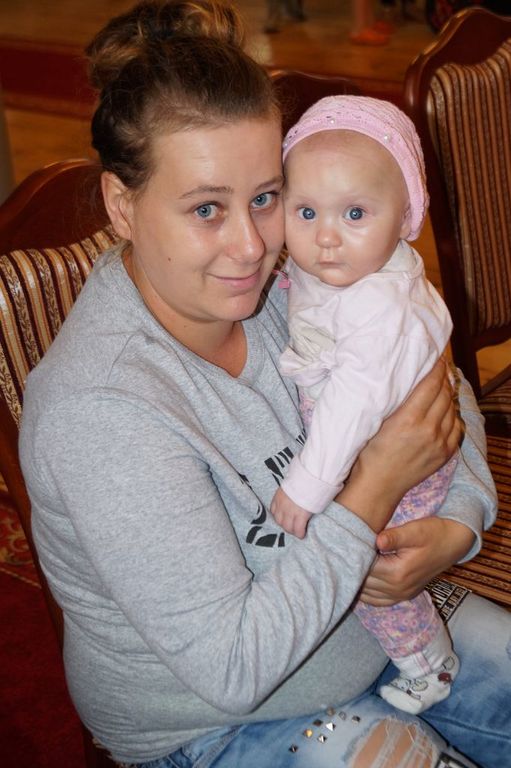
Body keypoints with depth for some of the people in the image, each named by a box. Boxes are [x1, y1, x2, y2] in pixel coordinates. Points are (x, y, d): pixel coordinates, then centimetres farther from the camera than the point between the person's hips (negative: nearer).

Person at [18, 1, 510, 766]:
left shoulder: (279, 286, -13)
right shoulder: (101, 410, -33)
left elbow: (441, 393, 0)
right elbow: (232, 668, -31)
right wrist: (378, 487, -29)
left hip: (362, 611, 6)